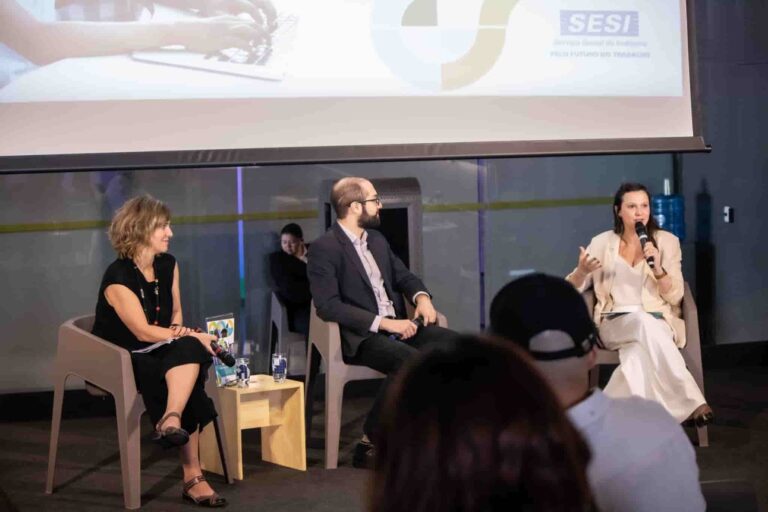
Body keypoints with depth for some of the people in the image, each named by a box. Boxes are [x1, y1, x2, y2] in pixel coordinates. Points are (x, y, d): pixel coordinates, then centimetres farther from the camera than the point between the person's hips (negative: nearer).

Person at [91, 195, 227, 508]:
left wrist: (178, 332, -7)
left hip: (160, 353, 6)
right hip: (119, 362, -6)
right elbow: (143, 332, -20)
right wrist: (194, 337, -19)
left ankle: (171, 420, -37)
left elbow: (175, 311, 16)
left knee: (188, 351, -27)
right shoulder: (118, 277, -18)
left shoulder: (168, 265, 5)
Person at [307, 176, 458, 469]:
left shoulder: (376, 239, 16)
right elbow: (328, 306, -19)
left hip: (397, 326, 7)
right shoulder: (324, 249, -9)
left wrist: (422, 297, 0)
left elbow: (404, 276, 25)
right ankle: (370, 443, -21)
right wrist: (383, 323, -23)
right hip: (359, 338, -7)